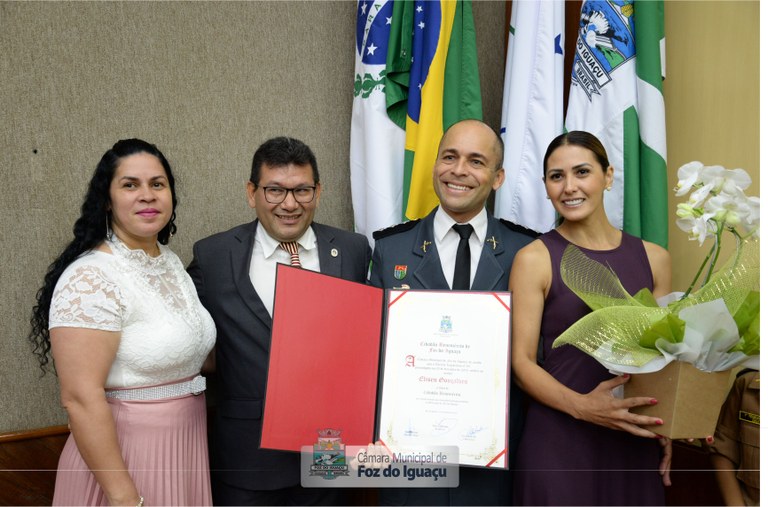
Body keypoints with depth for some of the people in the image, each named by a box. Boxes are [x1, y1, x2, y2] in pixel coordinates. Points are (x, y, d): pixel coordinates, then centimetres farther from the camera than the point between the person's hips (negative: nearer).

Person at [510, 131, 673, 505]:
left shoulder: (653, 258, 5)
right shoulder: (534, 259, -6)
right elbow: (521, 361, -7)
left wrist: (666, 427, -3)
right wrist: (581, 406, -22)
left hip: (635, 444, 4)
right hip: (558, 442, -3)